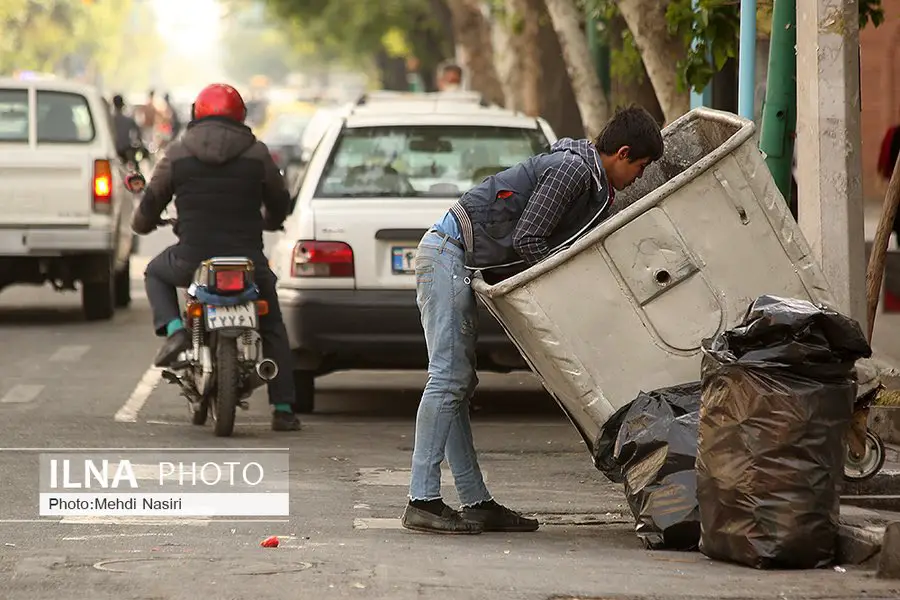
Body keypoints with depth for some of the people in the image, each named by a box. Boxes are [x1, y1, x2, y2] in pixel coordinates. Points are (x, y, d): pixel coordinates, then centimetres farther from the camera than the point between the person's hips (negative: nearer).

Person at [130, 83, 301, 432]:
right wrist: (270, 221, 38)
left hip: (192, 259, 0)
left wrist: (141, 224, 33)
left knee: (156, 274, 33)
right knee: (272, 327, 21)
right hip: (247, 259, 1)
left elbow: (151, 204, 9)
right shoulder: (256, 154, 2)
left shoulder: (178, 154, 2)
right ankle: (283, 409, 14)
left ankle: (174, 329, 5)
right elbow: (279, 204, 13)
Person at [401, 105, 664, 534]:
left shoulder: (593, 185, 18)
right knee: (449, 379, -13)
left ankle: (476, 502, 9)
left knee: (458, 384, 8)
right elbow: (527, 241, -17)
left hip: (457, 262, 11)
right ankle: (422, 502, -14)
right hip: (449, 255, -11)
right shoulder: (572, 169, -14)